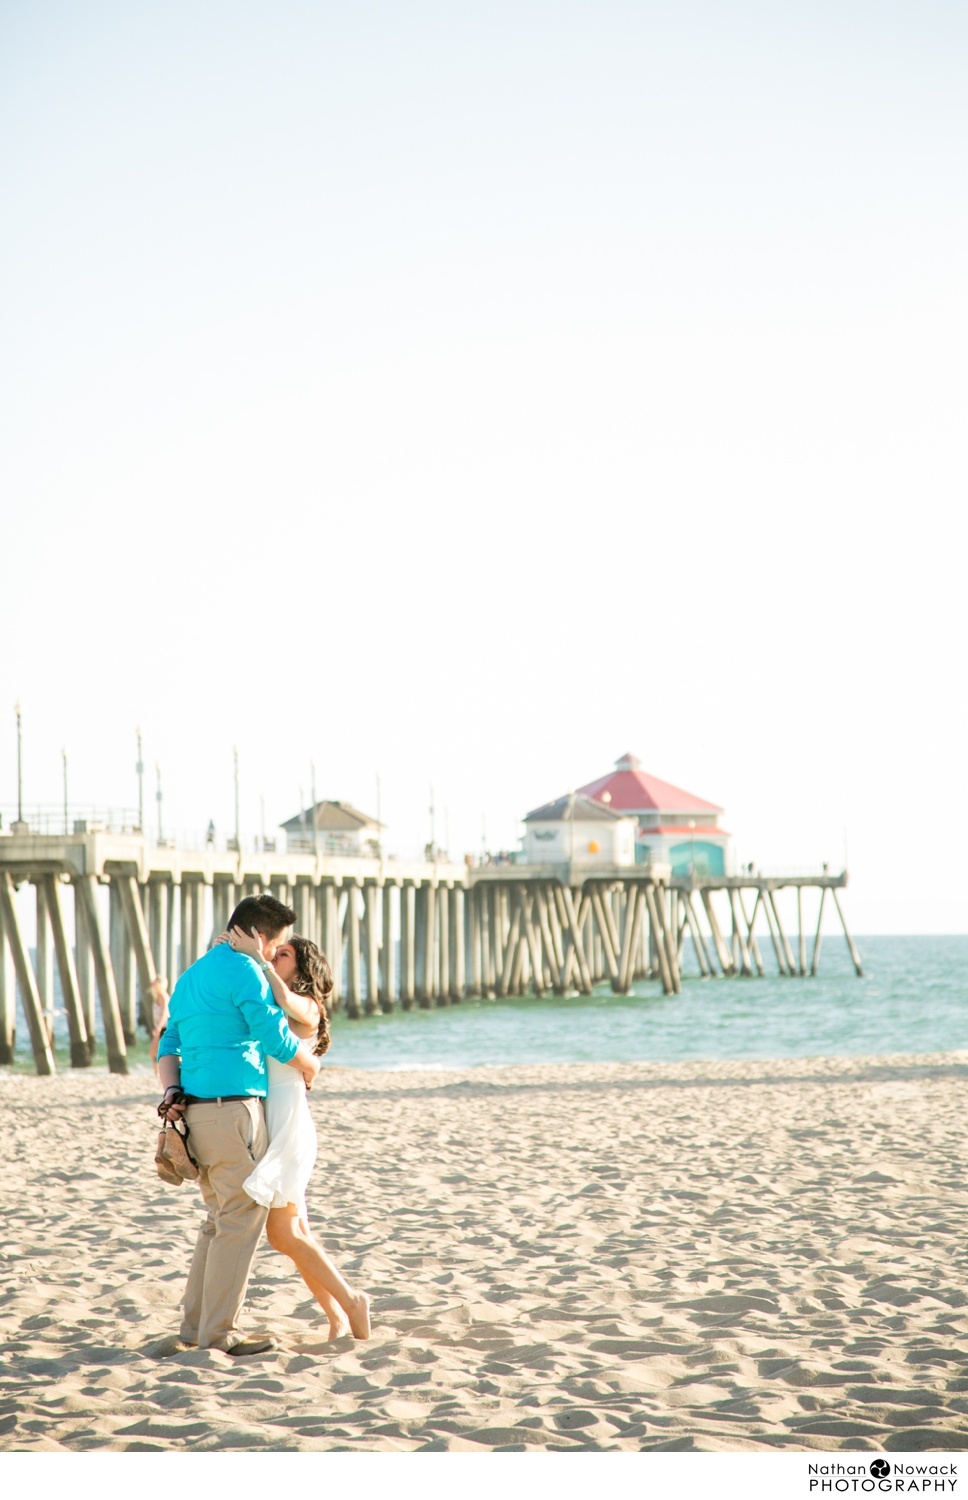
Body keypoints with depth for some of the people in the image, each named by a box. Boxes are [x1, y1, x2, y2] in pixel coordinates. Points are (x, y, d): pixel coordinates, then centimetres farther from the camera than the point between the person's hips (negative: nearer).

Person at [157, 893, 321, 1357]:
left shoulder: (191, 977, 20)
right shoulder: (244, 971, -9)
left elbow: (168, 1045, 15)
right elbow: (277, 1039, -10)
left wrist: (171, 1091, 1)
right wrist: (310, 1066, 8)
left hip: (195, 1111, 9)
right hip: (233, 1106, -9)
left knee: (220, 1218, 16)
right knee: (241, 1219, -4)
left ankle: (196, 1325, 18)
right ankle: (219, 1332, -3)